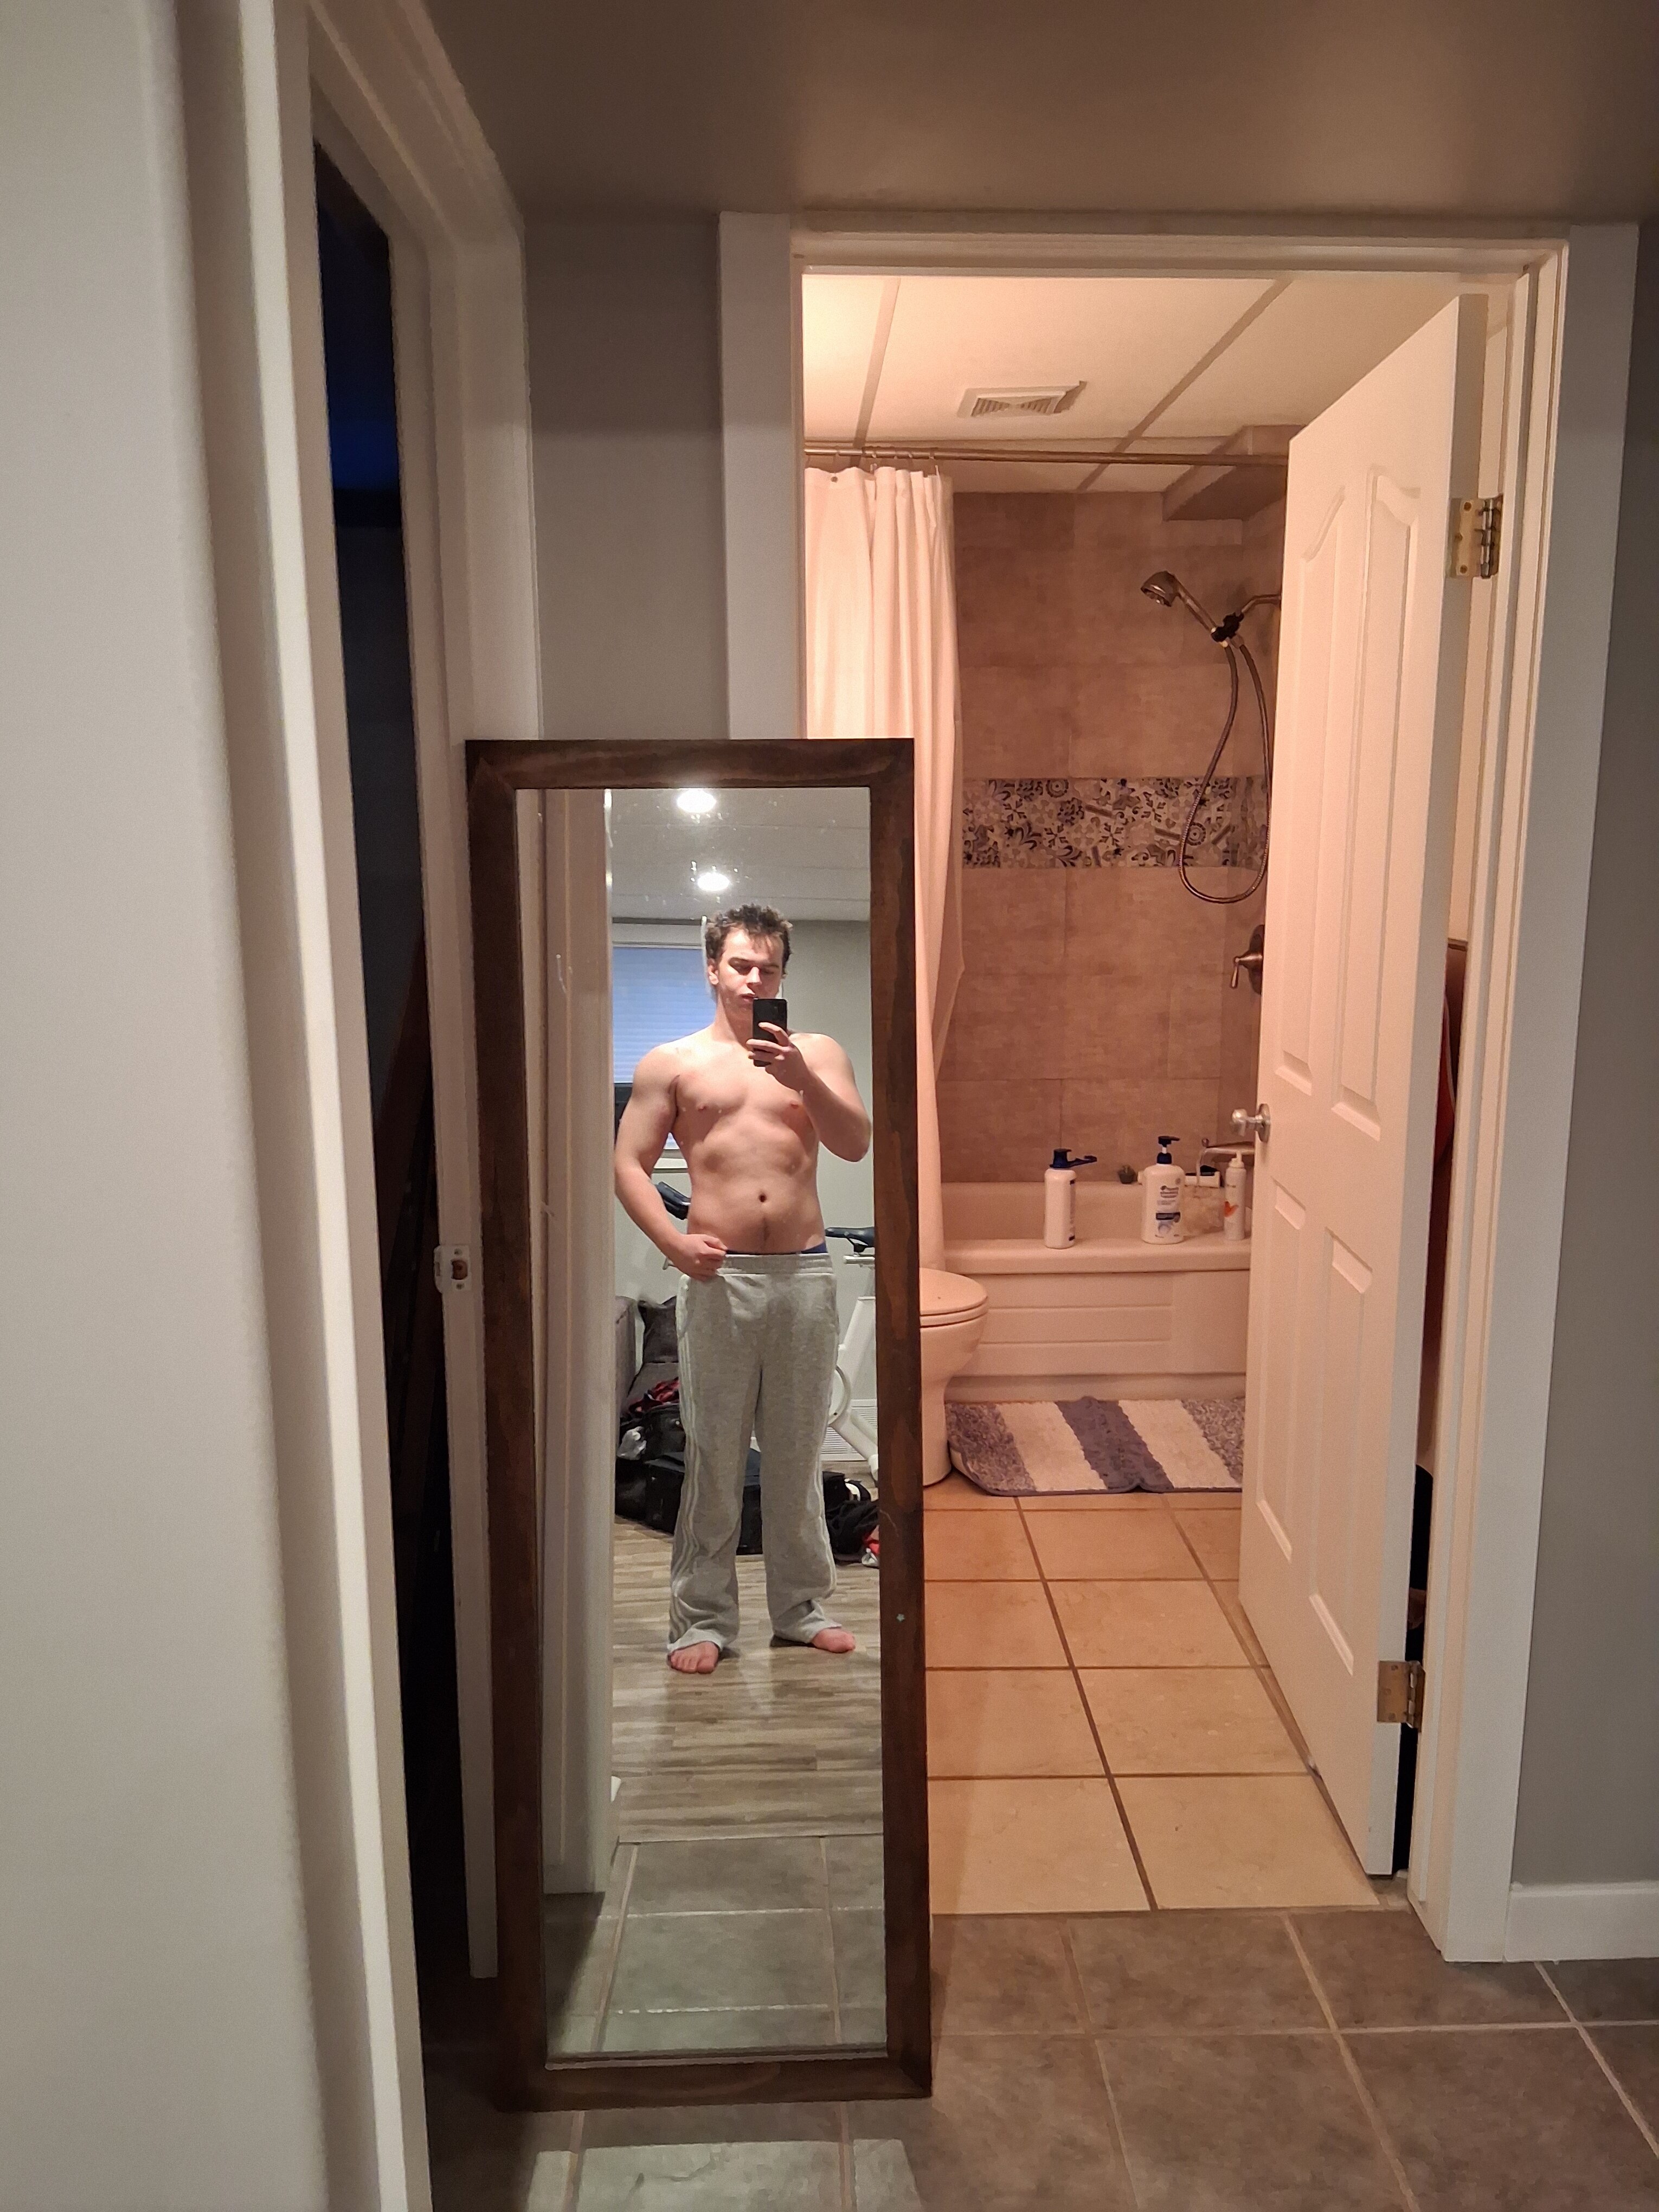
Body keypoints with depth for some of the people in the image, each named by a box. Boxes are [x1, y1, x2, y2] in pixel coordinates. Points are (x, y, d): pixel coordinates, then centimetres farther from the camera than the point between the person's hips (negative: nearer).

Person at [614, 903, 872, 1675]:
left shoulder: (818, 1053, 10)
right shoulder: (672, 1063, 6)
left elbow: (856, 1144, -3)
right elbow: (630, 1163, 2)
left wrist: (801, 1078, -19)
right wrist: (673, 1241, -13)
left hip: (804, 1271, 2)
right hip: (718, 1275, -2)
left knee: (797, 1448, 11)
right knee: (713, 1452, 2)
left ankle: (802, 1605, 25)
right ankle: (702, 1619, 14)